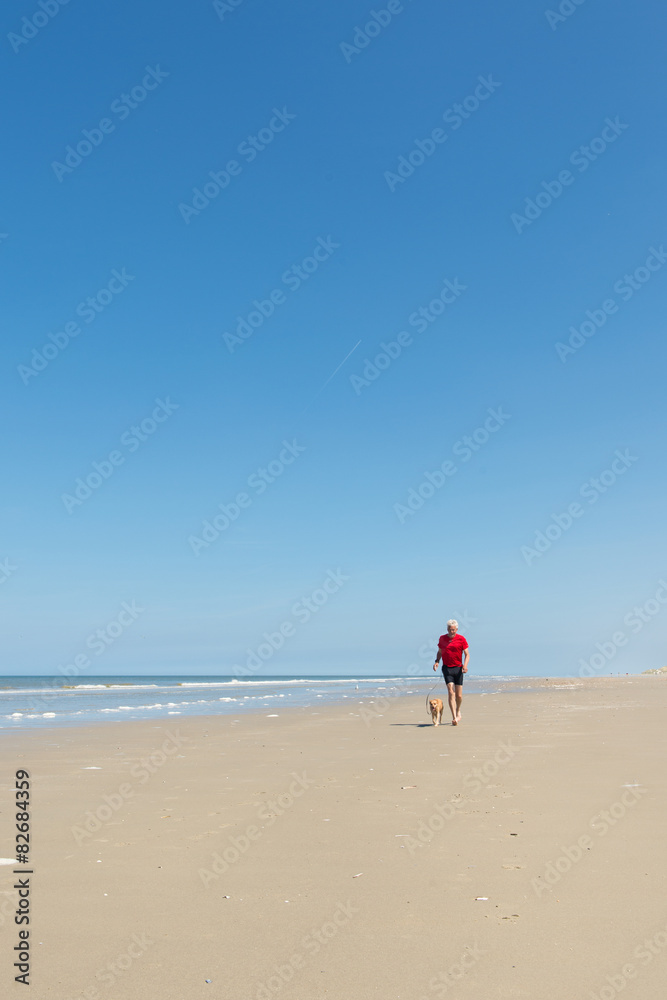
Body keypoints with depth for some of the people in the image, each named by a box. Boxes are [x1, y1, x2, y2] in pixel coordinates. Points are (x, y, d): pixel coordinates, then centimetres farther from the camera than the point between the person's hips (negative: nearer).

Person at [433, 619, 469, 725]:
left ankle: (458, 711, 36)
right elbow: (439, 652, 19)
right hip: (447, 668, 1)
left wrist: (465, 665, -16)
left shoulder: (461, 639, 0)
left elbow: (467, 654, 0)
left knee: (459, 695, 5)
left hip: (458, 668, -1)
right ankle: (454, 717, -13)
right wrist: (436, 661, 2)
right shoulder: (442, 639, 8)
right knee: (451, 692, -13)